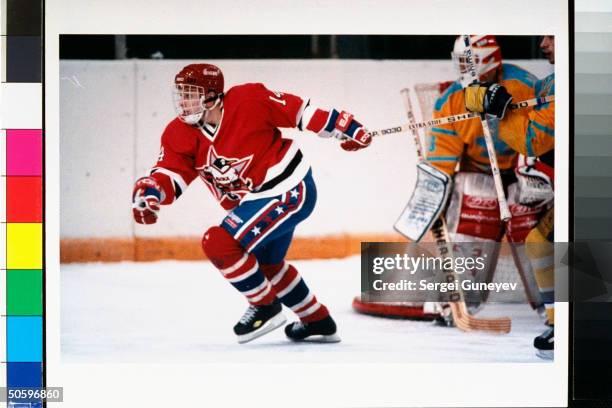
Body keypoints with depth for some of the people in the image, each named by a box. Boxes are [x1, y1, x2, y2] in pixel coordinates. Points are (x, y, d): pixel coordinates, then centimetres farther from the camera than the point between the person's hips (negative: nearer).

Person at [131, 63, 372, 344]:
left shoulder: (248, 101, -23)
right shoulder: (180, 135, -7)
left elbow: (297, 110, -13)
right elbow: (169, 173, -14)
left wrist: (345, 127, -7)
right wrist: (148, 190, -36)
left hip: (289, 191, -9)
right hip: (255, 200, 9)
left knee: (219, 243, -20)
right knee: (267, 264, 28)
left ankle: (266, 307, -2)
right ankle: (318, 321, 47)